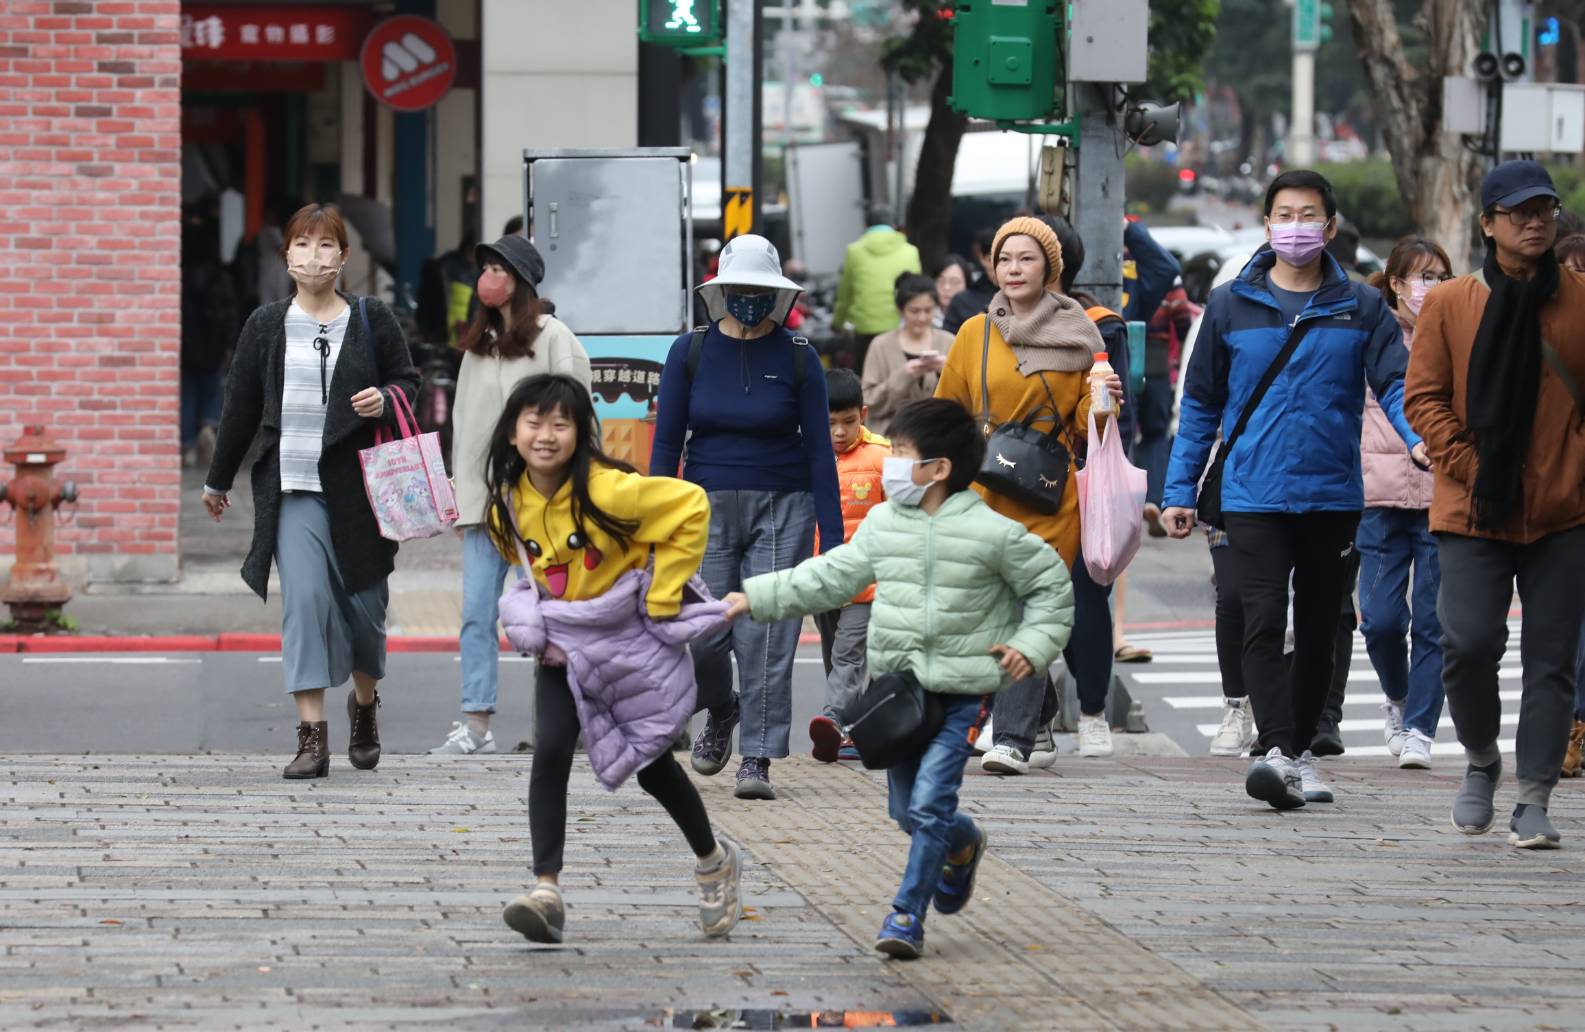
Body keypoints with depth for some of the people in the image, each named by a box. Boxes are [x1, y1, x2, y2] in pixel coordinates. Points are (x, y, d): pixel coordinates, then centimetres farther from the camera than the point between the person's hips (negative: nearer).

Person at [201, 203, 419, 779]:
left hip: (357, 485, 0)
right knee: (303, 598, -14)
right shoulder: (266, 325, 7)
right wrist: (218, 480, 21)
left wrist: (385, 399, -10)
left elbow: (408, 380, 14)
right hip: (291, 484, 0)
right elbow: (241, 405, 14)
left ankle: (364, 702, 37)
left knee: (362, 603, 7)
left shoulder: (372, 320, 5)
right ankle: (312, 736, -15)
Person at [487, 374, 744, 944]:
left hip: (629, 637, -4)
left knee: (651, 762, 8)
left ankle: (714, 860, 35)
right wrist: (536, 621, 4)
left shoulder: (607, 490, -27)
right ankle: (546, 889, -18)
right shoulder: (508, 502, -7)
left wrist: (662, 597, -18)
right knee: (550, 753, -16)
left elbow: (691, 508, -22)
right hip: (563, 645, 4)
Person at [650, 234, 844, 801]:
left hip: (782, 508, -1)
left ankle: (757, 760, -2)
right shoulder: (691, 352, 2)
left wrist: (832, 538, -3)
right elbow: (667, 442, 4)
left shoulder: (797, 359, -1)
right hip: (708, 504, 1)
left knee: (766, 635, -8)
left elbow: (819, 450, 1)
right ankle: (720, 711, 27)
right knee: (703, 632, -5)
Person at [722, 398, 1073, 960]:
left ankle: (907, 914, -5)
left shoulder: (994, 533, -10)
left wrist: (1032, 645, -11)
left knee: (929, 802, -14)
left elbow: (1052, 587, 1)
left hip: (962, 693, -5)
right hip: (898, 685, 5)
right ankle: (963, 843, 41)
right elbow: (831, 577, 13)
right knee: (905, 809, 9)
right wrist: (756, 598, 9)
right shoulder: (884, 524, 4)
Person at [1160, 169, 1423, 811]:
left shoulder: (1362, 308, 6)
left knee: (1318, 631, 10)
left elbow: (1396, 383, -1)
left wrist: (1419, 439, -23)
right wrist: (1180, 491, 7)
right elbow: (1200, 403, 11)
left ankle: (1300, 749, 22)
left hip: (1333, 496, 2)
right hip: (1253, 495, -2)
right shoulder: (1230, 306, 6)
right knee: (1264, 624, -15)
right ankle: (1277, 752, -26)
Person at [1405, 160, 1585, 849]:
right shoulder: (1448, 305, 4)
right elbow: (1424, 398, 3)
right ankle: (1480, 761, 18)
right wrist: (1470, 468, -8)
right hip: (1474, 511, 0)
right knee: (1470, 644, -9)